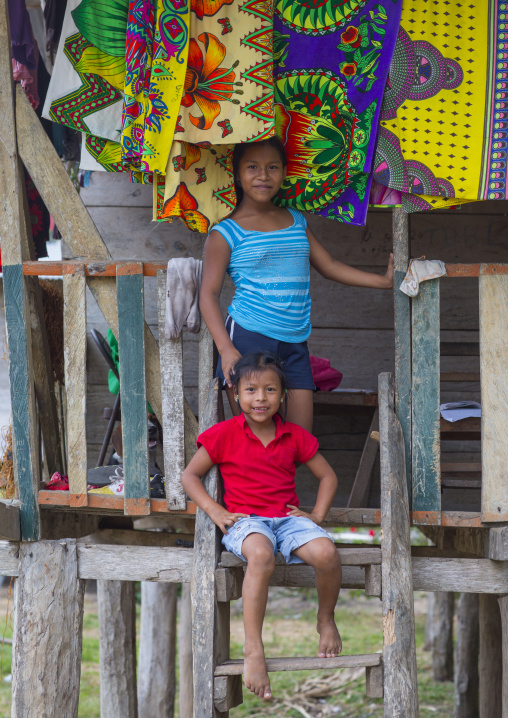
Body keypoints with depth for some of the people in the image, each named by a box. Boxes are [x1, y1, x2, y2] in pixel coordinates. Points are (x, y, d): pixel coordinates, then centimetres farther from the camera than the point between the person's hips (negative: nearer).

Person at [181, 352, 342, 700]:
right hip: (245, 519, -3)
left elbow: (328, 476, 18)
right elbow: (190, 475, 7)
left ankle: (326, 619, 3)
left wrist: (316, 516, 3)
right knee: (261, 554, -40)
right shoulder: (225, 434, 1)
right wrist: (215, 511, -7)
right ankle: (254, 650, -38)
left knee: (326, 552, -29)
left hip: (288, 517, 3)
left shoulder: (295, 436, 8)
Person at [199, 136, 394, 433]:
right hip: (247, 340, -5)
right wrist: (226, 349, -15)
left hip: (294, 344, 5)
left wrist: (385, 281, 17)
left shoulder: (296, 221, 16)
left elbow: (329, 266, 22)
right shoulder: (226, 233, -1)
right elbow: (209, 293, -4)